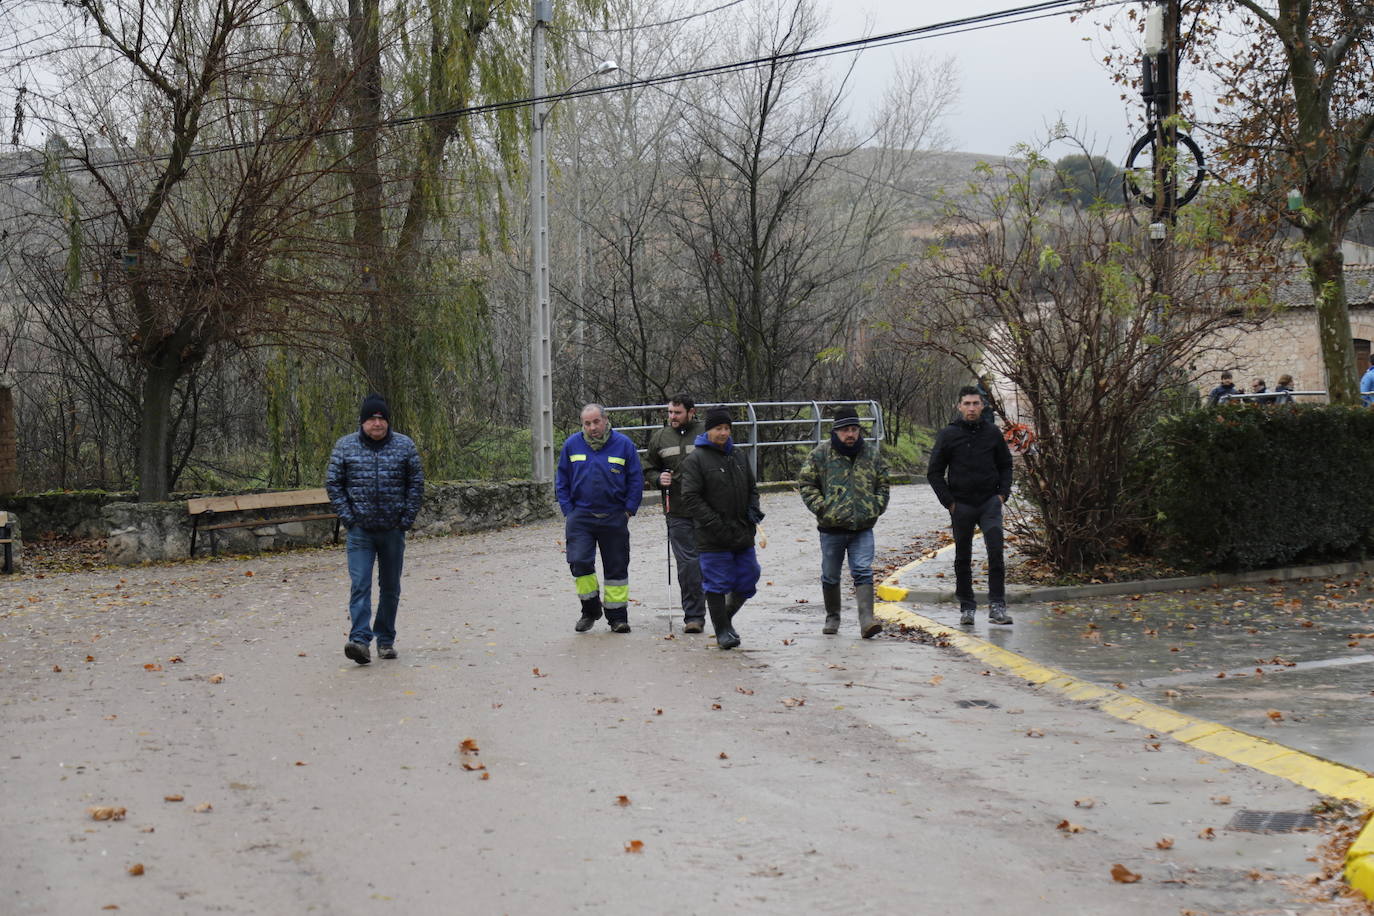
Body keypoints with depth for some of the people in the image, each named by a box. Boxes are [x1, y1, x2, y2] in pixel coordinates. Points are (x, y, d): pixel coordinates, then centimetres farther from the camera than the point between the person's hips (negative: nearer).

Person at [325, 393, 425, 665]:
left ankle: (386, 640, 21)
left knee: (390, 588, 10)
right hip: (360, 530, -1)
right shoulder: (344, 446, 0)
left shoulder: (405, 446, 1)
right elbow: (332, 483, 3)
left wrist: (407, 519, -3)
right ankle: (360, 640, -19)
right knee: (360, 585, -12)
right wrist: (348, 518, -5)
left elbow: (417, 484, 5)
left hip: (393, 530, 2)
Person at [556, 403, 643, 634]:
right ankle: (590, 610, 8)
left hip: (614, 517, 0)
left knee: (616, 567, 5)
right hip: (580, 517, 1)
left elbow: (636, 480, 3)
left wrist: (628, 511, -3)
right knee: (579, 562, -11)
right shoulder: (572, 444, 2)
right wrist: (568, 511, 2)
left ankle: (617, 616, 15)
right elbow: (561, 481, 10)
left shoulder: (623, 444, -3)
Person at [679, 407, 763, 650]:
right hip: (713, 539, -6)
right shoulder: (696, 459, -7)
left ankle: (725, 618, 32)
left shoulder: (737, 456, 14)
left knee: (747, 581, 10)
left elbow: (752, 488, 25)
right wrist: (714, 525, -19)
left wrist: (753, 509, 4)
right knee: (717, 584, -2)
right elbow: (690, 497, -13)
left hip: (743, 535, 6)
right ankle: (722, 630, 11)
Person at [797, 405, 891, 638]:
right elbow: (806, 483, 1)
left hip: (863, 528, 1)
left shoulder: (872, 455, 9)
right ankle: (832, 618, 27)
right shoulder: (820, 455, -1)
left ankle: (866, 620, -18)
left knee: (863, 572, -11)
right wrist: (821, 508, -8)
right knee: (830, 576, 10)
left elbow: (883, 486, 18)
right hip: (831, 527, -1)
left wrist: (876, 508, 4)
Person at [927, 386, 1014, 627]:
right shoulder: (949, 435, -1)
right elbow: (934, 472, 4)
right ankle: (967, 607, 16)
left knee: (996, 551, -13)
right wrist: (949, 502, -4)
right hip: (961, 505, 0)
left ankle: (997, 605, -11)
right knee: (963, 559, 6)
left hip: (990, 502, 1)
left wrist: (1003, 493, 5)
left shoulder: (992, 433, 6)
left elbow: (1005, 465, 18)